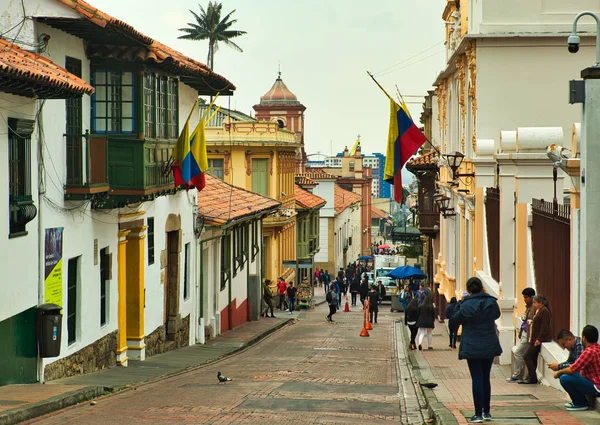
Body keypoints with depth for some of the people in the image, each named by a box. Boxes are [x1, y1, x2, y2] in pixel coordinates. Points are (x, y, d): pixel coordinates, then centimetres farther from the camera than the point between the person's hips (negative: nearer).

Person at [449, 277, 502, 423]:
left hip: (472, 347, -4)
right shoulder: (491, 302, -1)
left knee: (477, 378, -2)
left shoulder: (465, 306, -13)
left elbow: (453, 322, -4)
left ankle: (479, 414, -3)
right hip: (490, 346, 4)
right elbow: (497, 314, 19)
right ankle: (486, 412, 20)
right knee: (486, 378, 14)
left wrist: (458, 306, 6)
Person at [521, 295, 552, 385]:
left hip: (538, 339, -10)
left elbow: (544, 327, -19)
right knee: (532, 358, 11)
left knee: (526, 356, -11)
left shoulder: (544, 311, -13)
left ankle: (533, 378, -8)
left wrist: (539, 339, -23)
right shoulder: (538, 311, 17)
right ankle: (530, 377, 15)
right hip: (534, 339, 10)